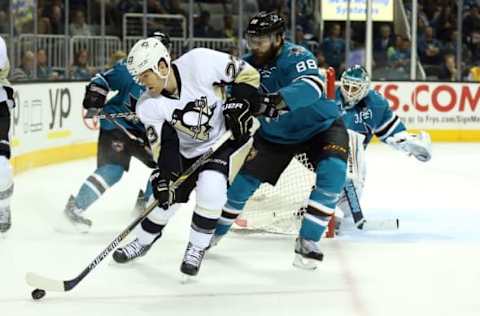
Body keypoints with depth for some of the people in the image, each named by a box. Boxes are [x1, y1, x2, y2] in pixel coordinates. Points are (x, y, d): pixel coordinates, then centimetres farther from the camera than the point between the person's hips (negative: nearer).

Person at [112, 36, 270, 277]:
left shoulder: (200, 62, -28)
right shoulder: (149, 106, -15)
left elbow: (248, 74, -17)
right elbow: (163, 146, -16)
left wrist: (240, 104, -25)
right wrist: (163, 175, -29)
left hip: (228, 137, -4)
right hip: (188, 150, 4)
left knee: (210, 185, -26)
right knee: (168, 195, 2)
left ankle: (198, 247, -4)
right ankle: (143, 241, 33)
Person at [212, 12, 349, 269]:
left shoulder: (295, 56, -27)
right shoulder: (248, 66, -9)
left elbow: (312, 86, -47)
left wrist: (277, 99, -62)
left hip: (320, 127, -5)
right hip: (275, 135, 5)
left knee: (332, 172, -28)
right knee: (246, 178, 1)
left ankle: (307, 241, -21)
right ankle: (214, 232, 23)